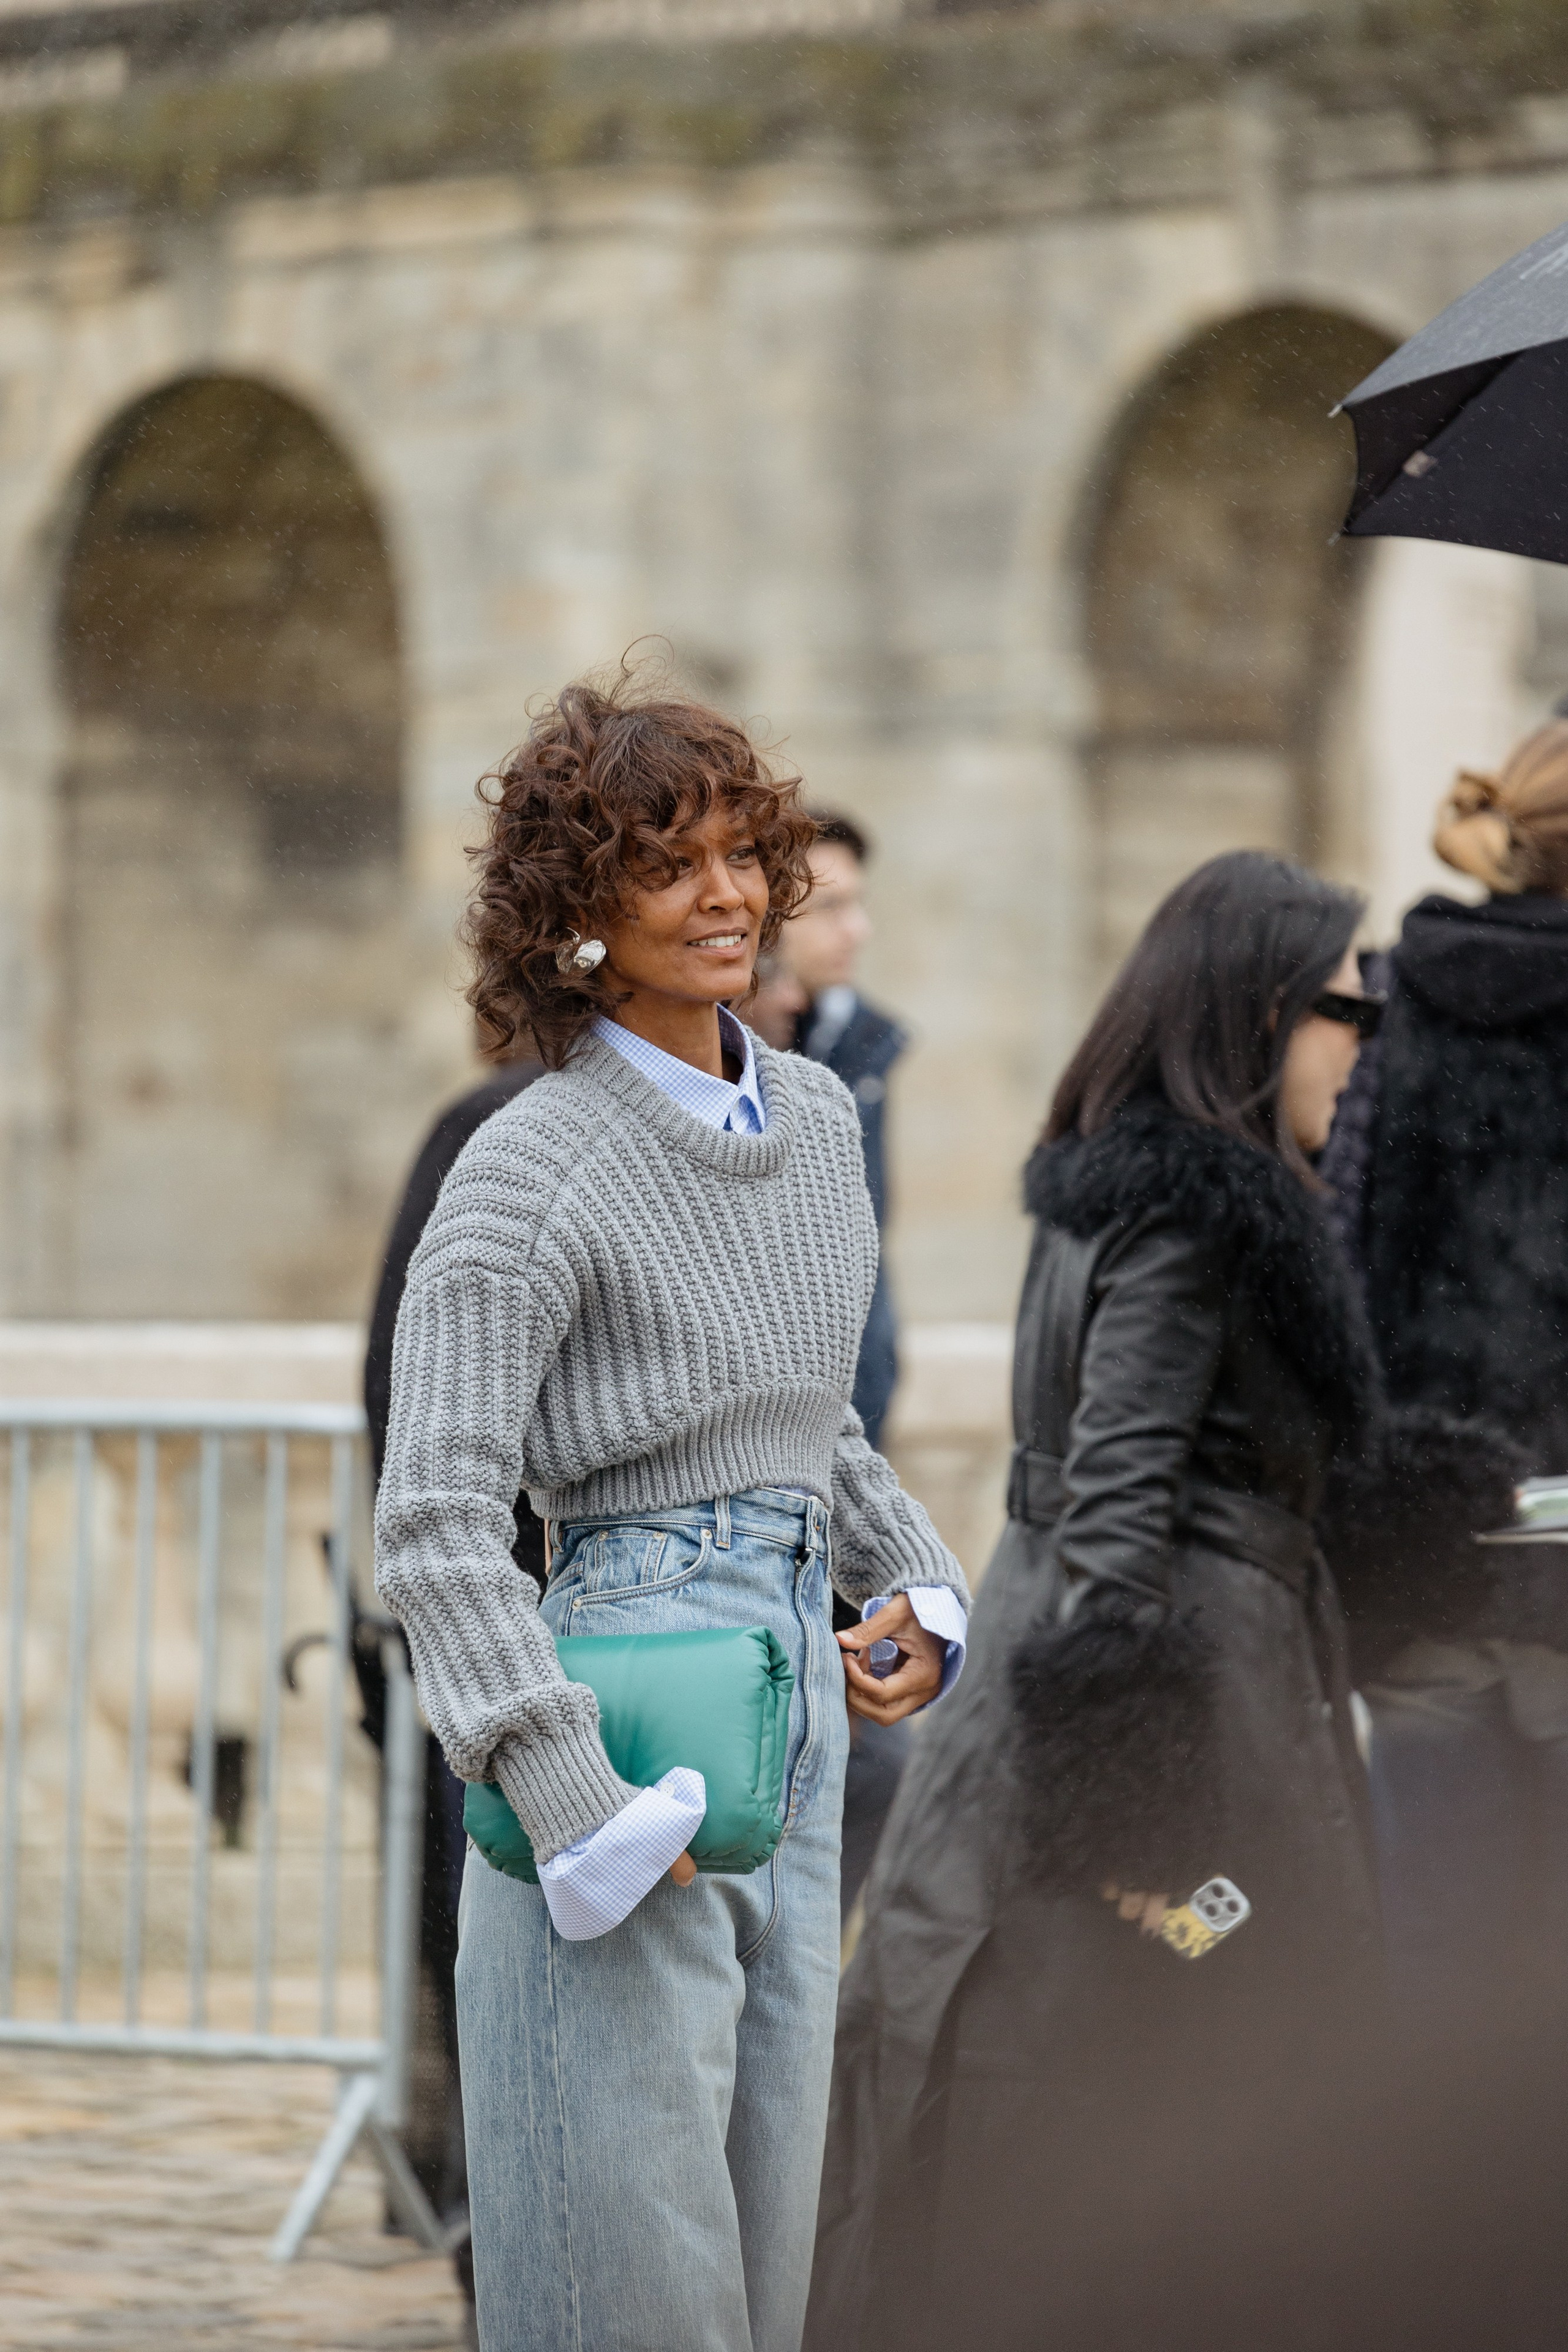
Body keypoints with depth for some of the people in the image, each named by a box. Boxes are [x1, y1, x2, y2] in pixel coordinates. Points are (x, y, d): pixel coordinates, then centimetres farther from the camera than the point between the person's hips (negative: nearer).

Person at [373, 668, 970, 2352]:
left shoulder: (814, 1119, 11)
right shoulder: (531, 1171, -12)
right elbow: (434, 1524, -17)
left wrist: (924, 1594, 9)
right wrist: (567, 1795, -25)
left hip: (800, 1717, 8)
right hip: (626, 1710, -8)